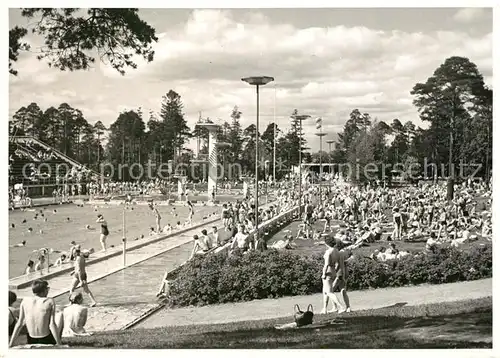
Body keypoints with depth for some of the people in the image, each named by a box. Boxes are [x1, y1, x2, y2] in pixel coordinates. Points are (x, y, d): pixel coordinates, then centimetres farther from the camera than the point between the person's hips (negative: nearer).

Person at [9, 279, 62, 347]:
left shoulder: (25, 301, -1)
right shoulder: (50, 302, -10)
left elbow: (19, 324, 0)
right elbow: (52, 325, -14)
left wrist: (10, 344, 5)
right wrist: (59, 344, -11)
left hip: (31, 341, 5)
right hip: (47, 340, -5)